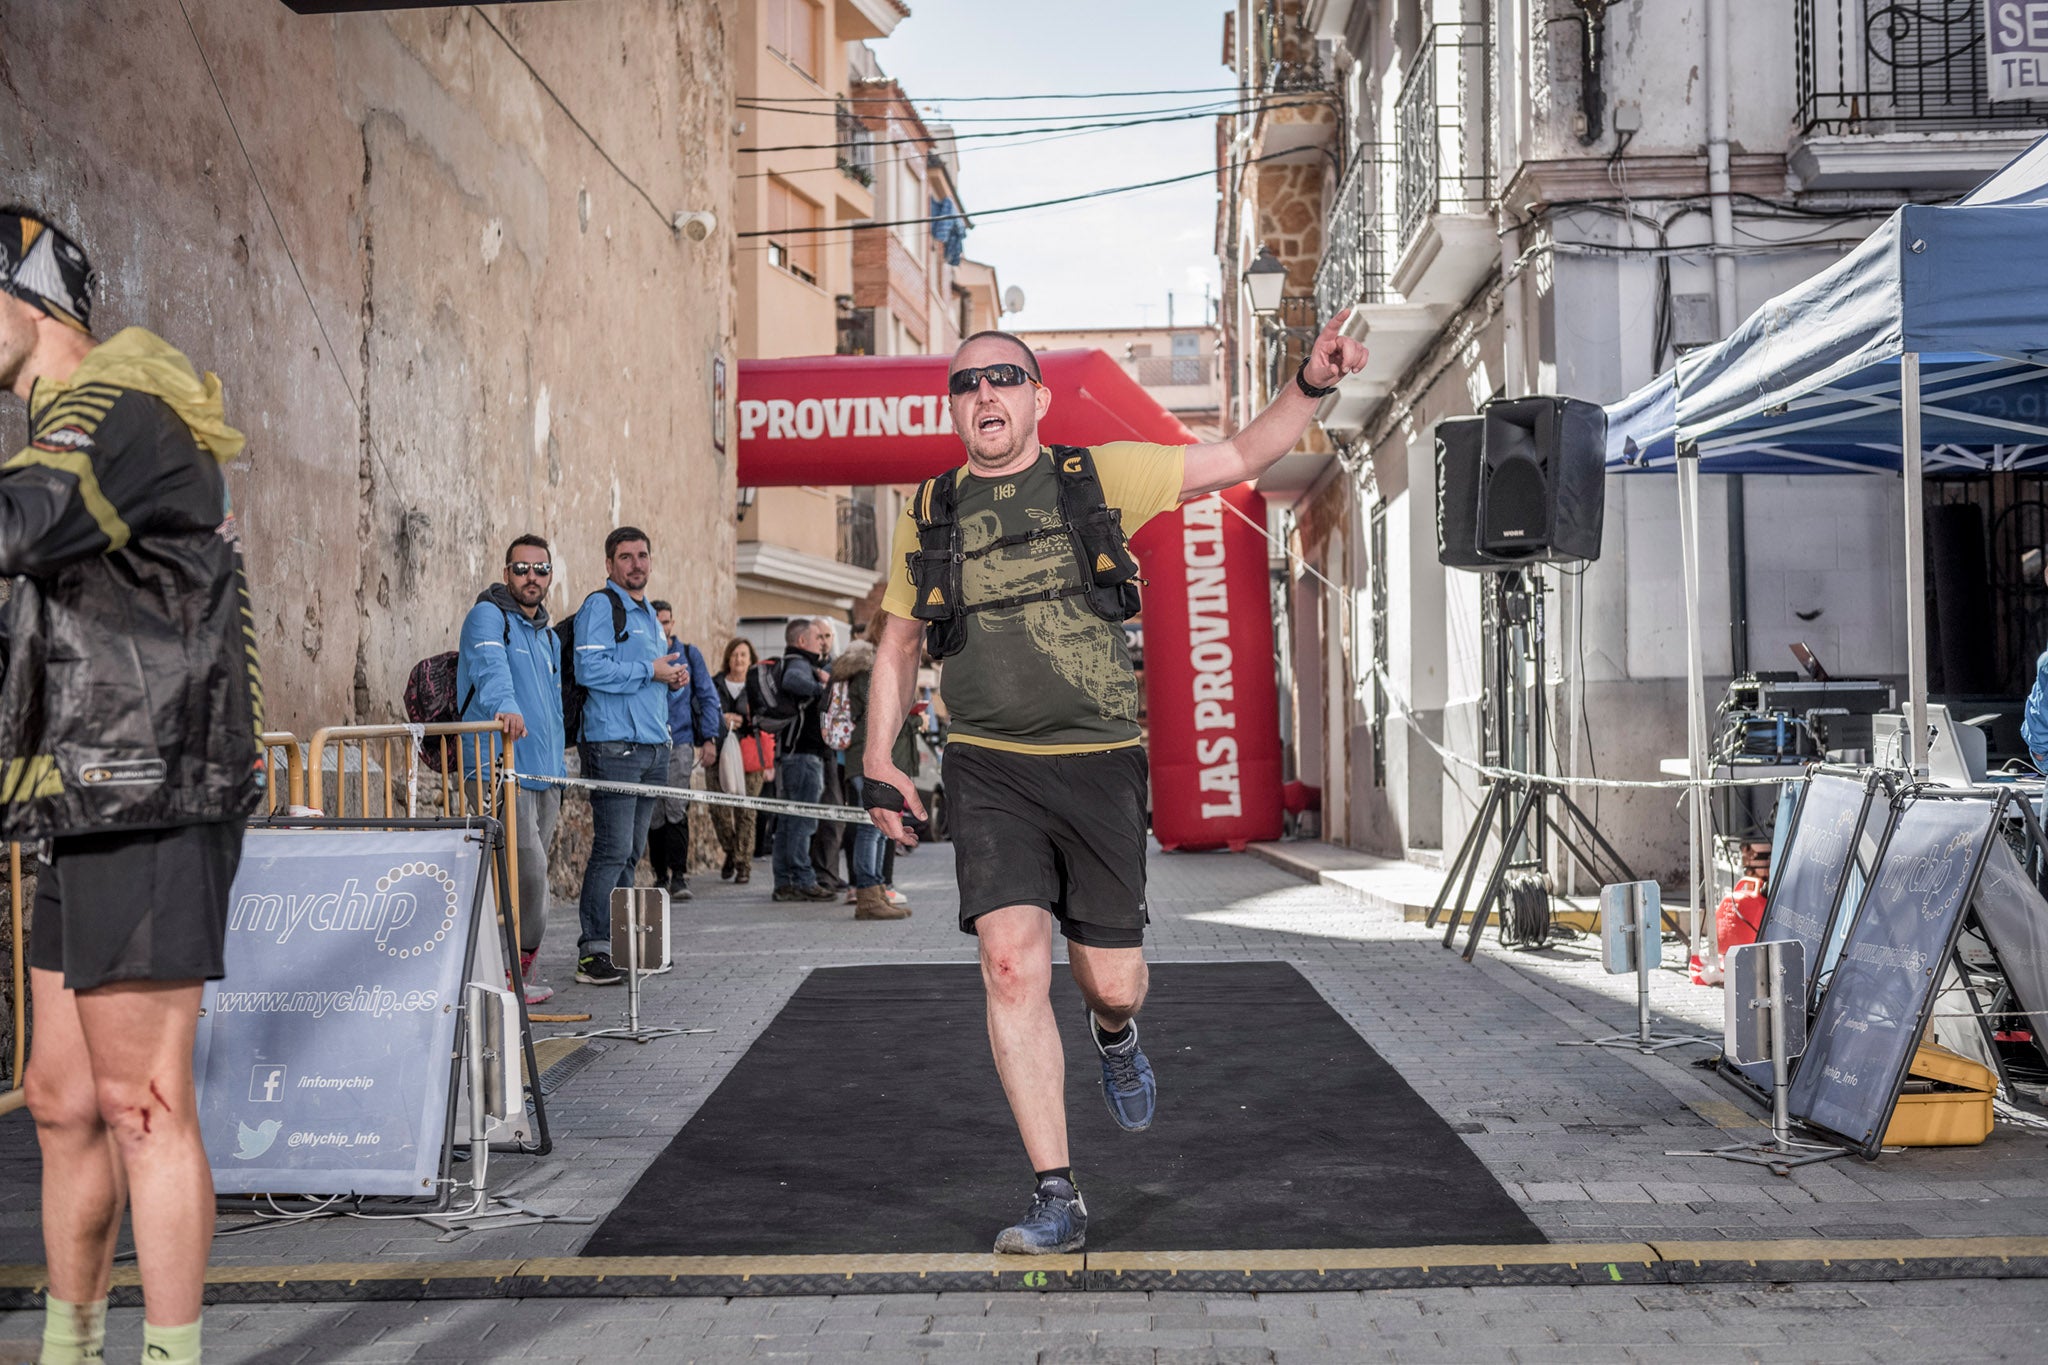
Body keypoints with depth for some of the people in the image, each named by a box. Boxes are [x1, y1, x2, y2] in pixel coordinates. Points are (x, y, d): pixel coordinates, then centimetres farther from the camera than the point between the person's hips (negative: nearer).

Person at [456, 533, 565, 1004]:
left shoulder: (549, 637, 23)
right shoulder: (488, 616, -1)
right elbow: (490, 668, -23)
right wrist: (505, 706, -43)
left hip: (544, 776, 8)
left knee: (532, 873, 8)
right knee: (528, 869, -14)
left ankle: (517, 974, 16)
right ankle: (518, 969, -3)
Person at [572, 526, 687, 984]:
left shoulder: (650, 614, 23)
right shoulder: (601, 606, -5)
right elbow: (590, 670, -18)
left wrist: (674, 679, 9)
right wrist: (650, 671, -13)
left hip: (654, 744, 9)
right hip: (614, 744, -9)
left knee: (632, 851, 11)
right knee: (613, 850, -12)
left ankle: (619, 942, 17)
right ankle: (593, 951, -9)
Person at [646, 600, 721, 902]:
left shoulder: (689, 654, 8)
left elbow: (708, 697, 9)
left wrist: (710, 739, 2)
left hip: (680, 743, -1)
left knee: (676, 809, -13)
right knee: (654, 814, 3)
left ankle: (679, 876, -11)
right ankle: (661, 876, 13)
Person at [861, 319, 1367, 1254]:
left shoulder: (1099, 477, 4)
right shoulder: (927, 514, 8)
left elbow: (1240, 459, 10)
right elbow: (898, 643, 19)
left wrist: (1310, 384, -4)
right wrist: (877, 764, 11)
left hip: (1099, 767, 0)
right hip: (990, 773, 0)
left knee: (1112, 984, 4)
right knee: (1012, 964, -16)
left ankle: (1116, 1037, 45)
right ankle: (1056, 1199, -6)